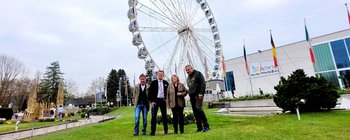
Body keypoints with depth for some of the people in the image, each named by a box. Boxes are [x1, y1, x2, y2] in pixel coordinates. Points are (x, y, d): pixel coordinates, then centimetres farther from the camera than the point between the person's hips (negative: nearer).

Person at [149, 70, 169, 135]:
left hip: (163, 100, 3)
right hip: (155, 100, -2)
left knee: (164, 115, 8)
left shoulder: (166, 83, 9)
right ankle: (152, 131, 5)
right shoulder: (153, 82, 1)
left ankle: (166, 130, 17)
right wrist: (151, 101, -9)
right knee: (154, 116, -2)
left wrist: (166, 98, 4)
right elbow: (150, 92, -2)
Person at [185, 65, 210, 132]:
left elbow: (203, 83, -10)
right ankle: (199, 128, 11)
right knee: (195, 112, 5)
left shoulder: (198, 73, 1)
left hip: (198, 95, -7)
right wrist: (190, 95, 15)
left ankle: (206, 126, -13)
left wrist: (201, 93, -18)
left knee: (198, 108, -21)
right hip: (192, 96, 8)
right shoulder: (188, 78, 23)